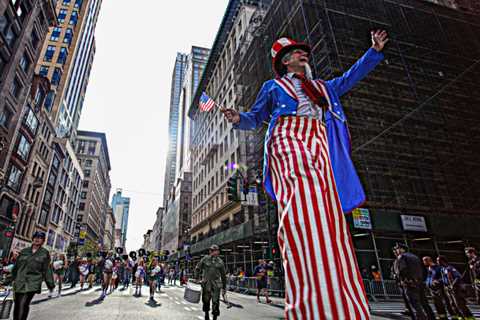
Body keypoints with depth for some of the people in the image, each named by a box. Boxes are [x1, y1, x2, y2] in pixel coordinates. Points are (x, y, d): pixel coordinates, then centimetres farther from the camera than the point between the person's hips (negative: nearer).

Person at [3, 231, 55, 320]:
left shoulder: (45, 253, 4)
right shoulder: (24, 251, 11)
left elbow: (47, 269, 4)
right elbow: (16, 267, 18)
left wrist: (50, 284, 0)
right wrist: (9, 279, 17)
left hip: (33, 283, -3)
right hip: (19, 282, 4)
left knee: (24, 304, -16)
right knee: (17, 304, 8)